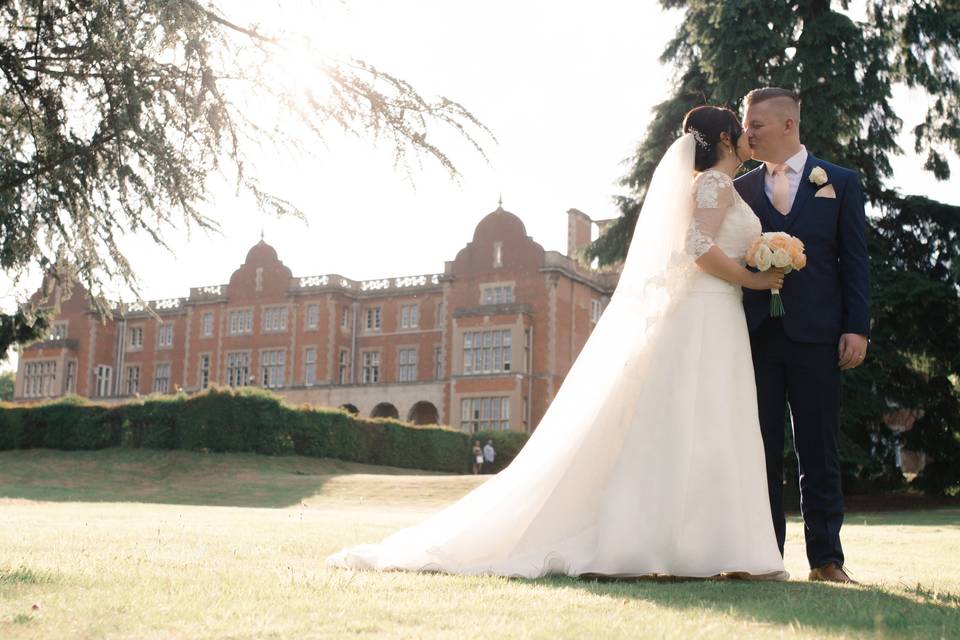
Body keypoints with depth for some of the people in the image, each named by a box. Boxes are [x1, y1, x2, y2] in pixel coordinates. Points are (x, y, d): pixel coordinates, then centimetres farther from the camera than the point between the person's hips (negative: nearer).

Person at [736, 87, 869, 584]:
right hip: (755, 334, 2)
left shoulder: (840, 183, 8)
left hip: (815, 334, -2)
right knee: (761, 450, 4)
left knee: (818, 449, 1)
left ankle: (825, 558, 8)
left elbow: (855, 261, 4)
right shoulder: (740, 189, 13)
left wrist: (856, 329, -5)